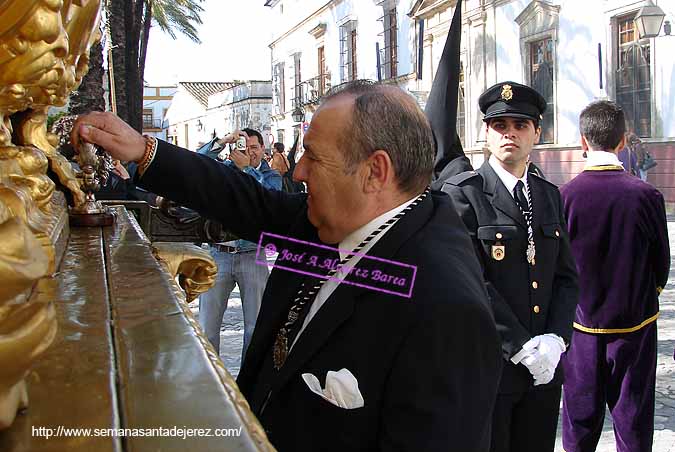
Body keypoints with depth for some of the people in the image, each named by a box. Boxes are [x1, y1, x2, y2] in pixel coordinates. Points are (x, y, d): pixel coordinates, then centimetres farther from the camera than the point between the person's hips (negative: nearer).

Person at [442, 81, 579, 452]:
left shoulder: (550, 195, 11)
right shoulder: (461, 193, -9)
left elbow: (566, 276, 9)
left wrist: (555, 339, -6)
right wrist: (523, 348, -16)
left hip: (544, 366, 6)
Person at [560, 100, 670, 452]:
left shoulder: (564, 196, -13)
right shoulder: (646, 195, -13)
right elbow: (662, 265, -2)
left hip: (581, 323, 1)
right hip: (635, 321, 0)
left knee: (580, 416, 13)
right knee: (633, 417, 12)